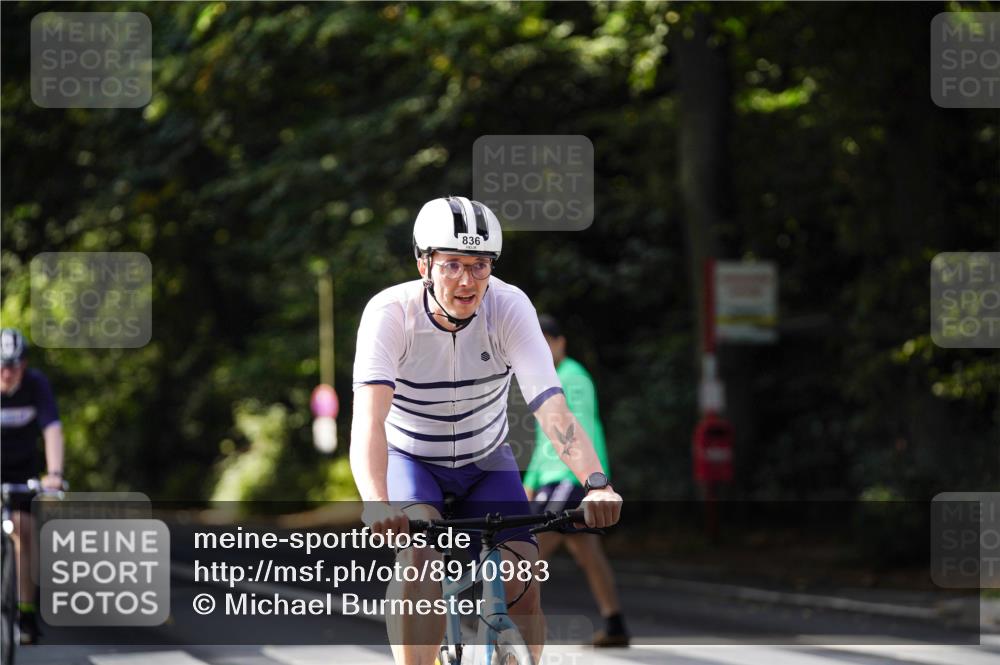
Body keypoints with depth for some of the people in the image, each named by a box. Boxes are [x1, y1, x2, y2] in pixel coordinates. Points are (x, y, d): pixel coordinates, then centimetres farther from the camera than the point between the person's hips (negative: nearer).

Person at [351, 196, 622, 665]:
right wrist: (376, 503, -57)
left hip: (486, 461, 2)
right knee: (420, 558, -31)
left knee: (523, 590, -14)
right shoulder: (390, 312, -27)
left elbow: (551, 407, -32)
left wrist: (596, 482, -50)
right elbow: (369, 418, -39)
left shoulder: (510, 307, -22)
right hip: (411, 460, -2)